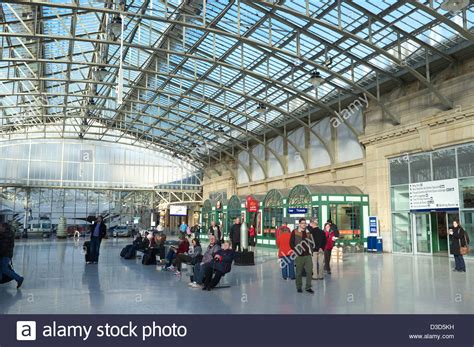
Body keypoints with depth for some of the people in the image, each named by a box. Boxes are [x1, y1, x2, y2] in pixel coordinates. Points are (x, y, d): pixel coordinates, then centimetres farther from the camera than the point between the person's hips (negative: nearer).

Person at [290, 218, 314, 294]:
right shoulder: (294, 232, -3)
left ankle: (308, 287, 10)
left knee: (309, 271, -1)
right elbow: (291, 243, -4)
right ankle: (299, 287, 19)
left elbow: (312, 242, 22)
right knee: (299, 272, 5)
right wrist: (296, 250, -10)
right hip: (299, 255, -4)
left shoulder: (308, 232, 12)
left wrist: (311, 249, 11)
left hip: (308, 255, 4)